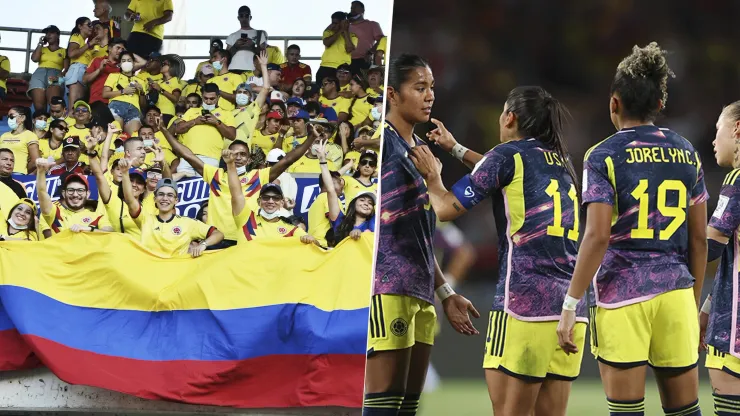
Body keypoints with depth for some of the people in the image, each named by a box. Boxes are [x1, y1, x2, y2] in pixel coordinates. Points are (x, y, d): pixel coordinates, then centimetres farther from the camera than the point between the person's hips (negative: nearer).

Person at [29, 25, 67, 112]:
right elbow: (34, 59, 7)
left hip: (54, 76, -3)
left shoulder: (63, 51, 17)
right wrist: (40, 44, 16)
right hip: (39, 75, 3)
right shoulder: (42, 49, 26)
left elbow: (67, 68, 8)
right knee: (38, 106, -18)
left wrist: (59, 76, -12)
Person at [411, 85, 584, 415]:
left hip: (524, 304, -6)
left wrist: (432, 178, 23)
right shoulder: (561, 162, 19)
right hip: (571, 309, 6)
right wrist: (455, 148, 50)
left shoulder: (509, 154, 0)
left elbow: (446, 209, 3)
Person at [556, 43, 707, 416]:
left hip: (623, 299, -4)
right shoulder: (686, 154, 10)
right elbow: (698, 238, 11)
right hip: (676, 293, 4)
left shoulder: (603, 157, -4)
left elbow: (597, 236, -13)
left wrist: (570, 305, -10)